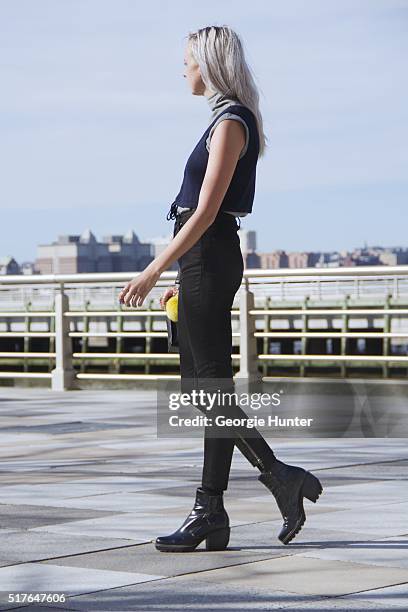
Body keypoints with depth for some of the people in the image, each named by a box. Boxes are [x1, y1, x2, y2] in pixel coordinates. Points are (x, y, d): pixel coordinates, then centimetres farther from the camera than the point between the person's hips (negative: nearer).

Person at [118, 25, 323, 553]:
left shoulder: (231, 123, -13)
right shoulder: (226, 119, 17)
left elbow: (206, 213, -19)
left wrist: (154, 271, -20)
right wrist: (182, 277, 21)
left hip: (210, 258, -10)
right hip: (203, 261, 10)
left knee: (211, 386, -6)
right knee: (200, 386, 8)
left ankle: (281, 477, 0)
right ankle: (210, 513, 10)